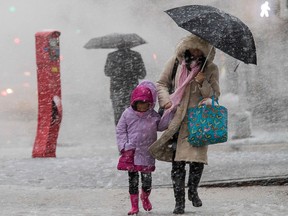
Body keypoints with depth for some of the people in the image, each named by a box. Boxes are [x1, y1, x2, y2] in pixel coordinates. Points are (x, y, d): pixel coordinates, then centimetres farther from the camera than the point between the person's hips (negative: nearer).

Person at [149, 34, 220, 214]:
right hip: (178, 120, 0)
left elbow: (215, 95, 6)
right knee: (178, 161, -5)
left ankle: (193, 191, 19)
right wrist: (166, 100, -4)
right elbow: (162, 83, 14)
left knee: (198, 158, -8)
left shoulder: (211, 69, 7)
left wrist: (203, 83, -12)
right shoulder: (176, 62, 6)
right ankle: (179, 201, 3)